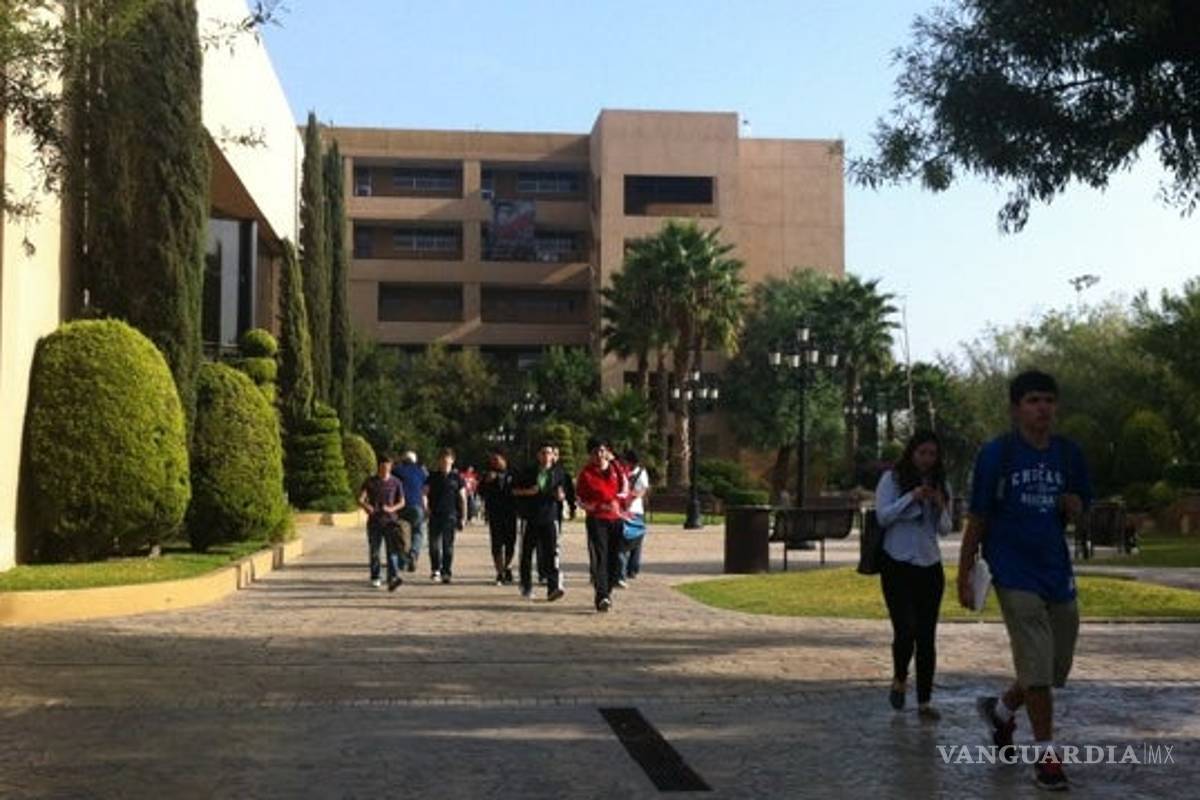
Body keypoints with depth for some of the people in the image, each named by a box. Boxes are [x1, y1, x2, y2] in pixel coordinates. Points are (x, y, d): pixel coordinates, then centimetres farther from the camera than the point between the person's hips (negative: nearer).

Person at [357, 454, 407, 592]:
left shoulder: (395, 483, 4)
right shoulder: (370, 482, 1)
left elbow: (402, 502, 10)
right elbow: (360, 499, -6)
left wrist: (392, 509, -11)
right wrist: (366, 506, -29)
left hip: (390, 520, 0)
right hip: (374, 521, 0)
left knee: (392, 550, -14)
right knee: (374, 551, 8)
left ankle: (393, 579, -24)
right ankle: (375, 578, 24)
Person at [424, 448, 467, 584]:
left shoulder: (457, 477, 7)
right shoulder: (433, 477, 10)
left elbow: (463, 499, 8)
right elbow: (425, 493, 10)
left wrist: (463, 518, 3)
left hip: (450, 516, -1)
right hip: (435, 515, 1)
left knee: (448, 546, 2)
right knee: (434, 544, -6)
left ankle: (446, 573, 8)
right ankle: (435, 569, 8)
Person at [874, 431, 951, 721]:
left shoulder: (941, 485, 9)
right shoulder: (891, 479, -2)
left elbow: (945, 529, 9)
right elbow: (882, 516, -10)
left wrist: (940, 507, -11)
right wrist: (912, 496, -19)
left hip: (930, 566, 4)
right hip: (897, 564, -4)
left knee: (927, 636, 2)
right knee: (905, 630, -13)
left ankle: (924, 702, 9)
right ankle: (899, 680, 16)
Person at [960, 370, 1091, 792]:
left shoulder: (1069, 453, 6)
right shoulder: (996, 453, -7)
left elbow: (1081, 504, 19)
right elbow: (977, 519, -3)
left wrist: (1074, 507, -6)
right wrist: (964, 576, -4)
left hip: (1057, 571, 6)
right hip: (1015, 574, -5)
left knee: (1057, 669, 13)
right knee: (1037, 665, -10)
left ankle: (1000, 709, 38)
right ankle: (1046, 754, 3)